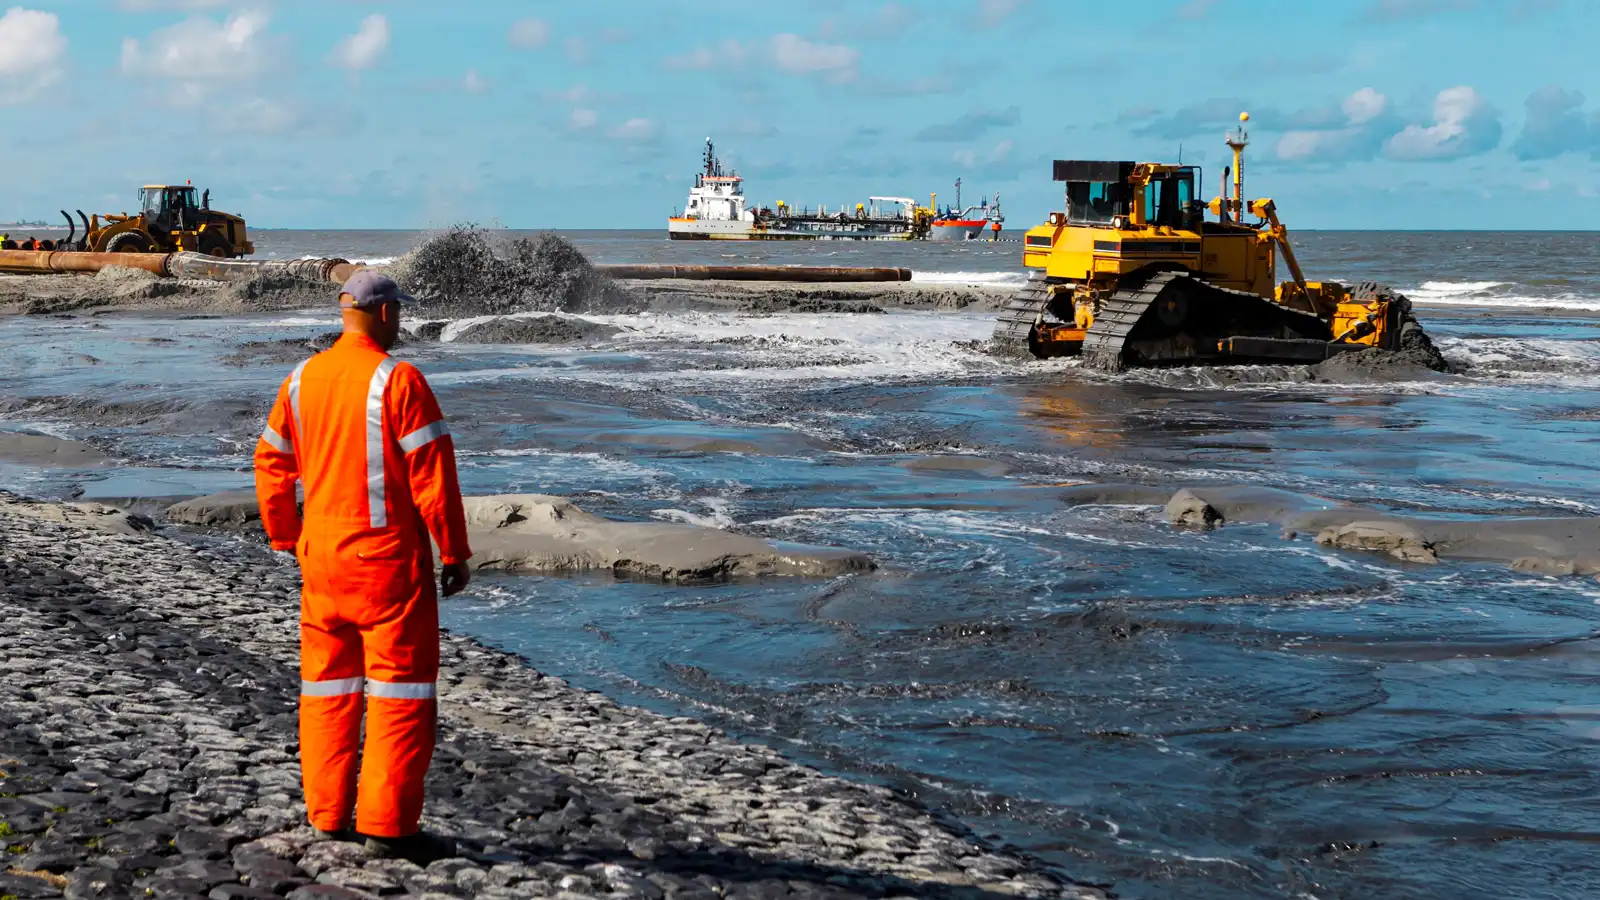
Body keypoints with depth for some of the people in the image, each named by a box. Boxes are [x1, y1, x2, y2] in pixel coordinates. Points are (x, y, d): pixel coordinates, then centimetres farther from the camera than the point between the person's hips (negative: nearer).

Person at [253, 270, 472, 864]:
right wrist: (455, 552, -8)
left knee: (329, 685, 15)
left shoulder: (302, 380, 6)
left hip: (322, 556, 7)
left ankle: (328, 816, 21)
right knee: (400, 688, 0)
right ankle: (387, 825, -1)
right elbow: (432, 475, -16)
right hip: (388, 558, -7)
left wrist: (288, 541, 22)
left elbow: (271, 465, 13)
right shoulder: (399, 381, -14)